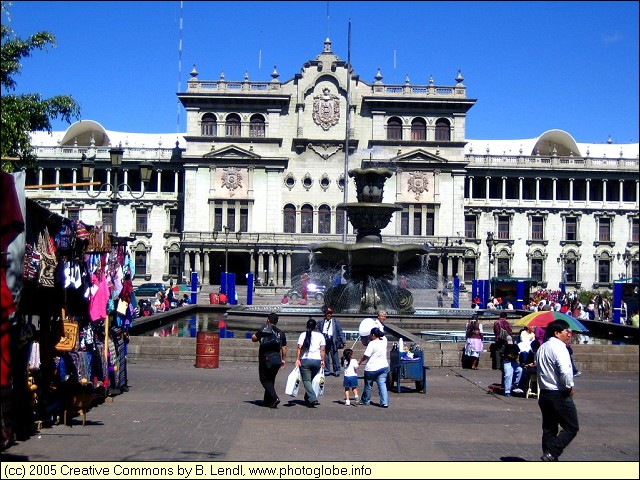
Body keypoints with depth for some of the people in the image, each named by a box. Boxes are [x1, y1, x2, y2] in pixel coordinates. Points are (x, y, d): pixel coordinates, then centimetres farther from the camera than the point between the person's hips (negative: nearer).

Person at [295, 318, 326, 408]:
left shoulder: (303, 335, 1)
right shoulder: (320, 335, 5)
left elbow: (299, 348, -8)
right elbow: (322, 350, 1)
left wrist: (297, 359, -7)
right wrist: (323, 360, 5)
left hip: (305, 360, -3)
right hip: (317, 360, 3)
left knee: (306, 380, 0)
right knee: (311, 380, 17)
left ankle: (313, 399, -15)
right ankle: (307, 399, 24)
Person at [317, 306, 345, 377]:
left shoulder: (336, 322, 6)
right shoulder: (321, 322, 10)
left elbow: (340, 332, 6)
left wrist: (342, 341, 0)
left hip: (333, 342, -2)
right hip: (324, 341, 2)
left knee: (335, 357, 0)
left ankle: (336, 371, 11)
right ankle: (326, 371, 17)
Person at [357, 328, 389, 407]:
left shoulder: (372, 343, -17)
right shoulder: (384, 342, 2)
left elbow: (366, 356, -16)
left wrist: (359, 363, -4)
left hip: (372, 368, -5)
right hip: (383, 367, 5)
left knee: (368, 386, 12)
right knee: (382, 385, 3)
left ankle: (365, 401, 27)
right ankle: (385, 402, -7)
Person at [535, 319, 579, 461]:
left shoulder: (541, 348, 14)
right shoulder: (559, 348, -16)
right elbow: (565, 371, -28)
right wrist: (569, 387, -12)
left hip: (544, 394, 9)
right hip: (560, 395, -9)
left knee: (549, 429, 12)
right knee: (571, 427, 1)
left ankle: (548, 457, 13)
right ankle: (551, 454, -9)